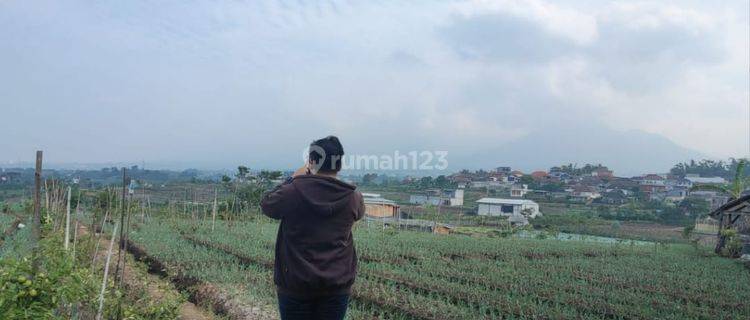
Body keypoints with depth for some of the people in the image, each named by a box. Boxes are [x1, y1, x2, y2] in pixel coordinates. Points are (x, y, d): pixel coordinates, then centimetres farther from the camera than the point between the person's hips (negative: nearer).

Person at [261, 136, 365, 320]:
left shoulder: (294, 191, -14)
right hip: (338, 283, 2)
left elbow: (266, 205, 5)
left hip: (295, 283, -1)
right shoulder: (353, 197, -7)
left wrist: (293, 179, 10)